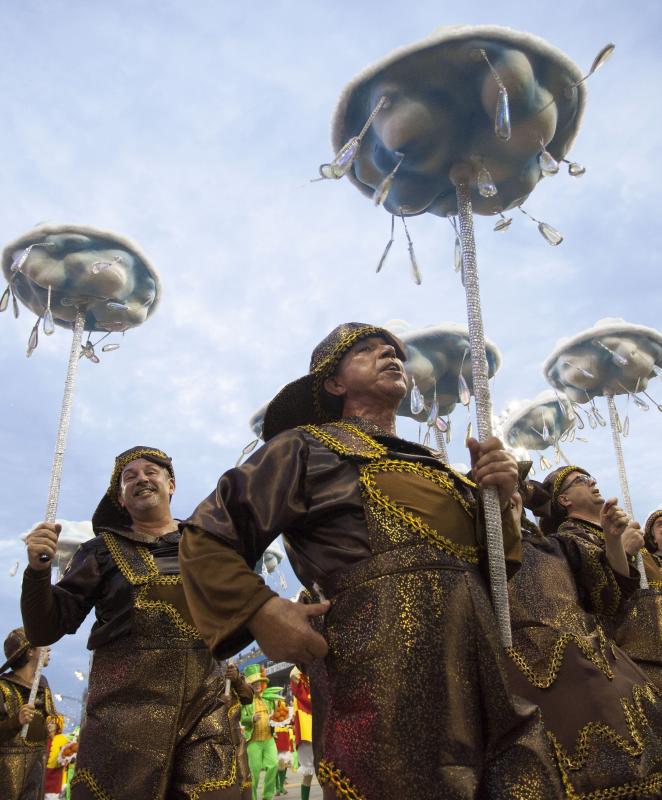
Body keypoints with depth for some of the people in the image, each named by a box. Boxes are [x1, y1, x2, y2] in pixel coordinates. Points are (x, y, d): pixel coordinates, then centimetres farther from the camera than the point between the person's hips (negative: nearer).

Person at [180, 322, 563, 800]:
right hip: (387, 666, -6)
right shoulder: (308, 445, 10)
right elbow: (207, 537, 6)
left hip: (489, 666, 6)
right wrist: (259, 612, -9)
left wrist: (498, 499, 5)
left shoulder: (435, 464, 28)